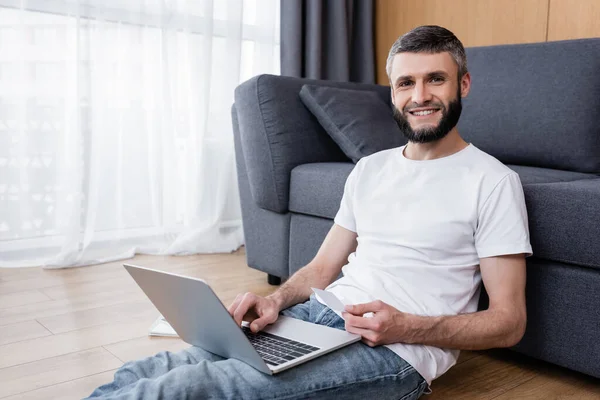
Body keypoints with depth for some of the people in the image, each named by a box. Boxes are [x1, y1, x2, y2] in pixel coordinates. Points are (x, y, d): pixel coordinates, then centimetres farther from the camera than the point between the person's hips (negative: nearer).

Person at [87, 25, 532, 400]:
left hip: (395, 351, -5)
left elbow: (508, 322, -4)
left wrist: (406, 326, -19)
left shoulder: (493, 181, -2)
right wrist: (275, 301, -5)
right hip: (319, 313, 6)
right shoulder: (369, 169, 17)